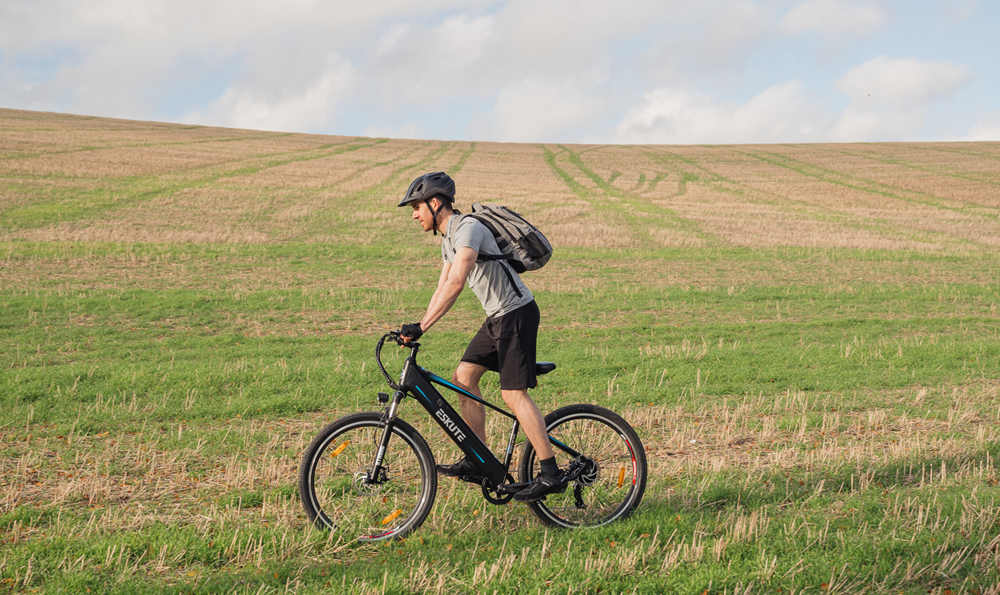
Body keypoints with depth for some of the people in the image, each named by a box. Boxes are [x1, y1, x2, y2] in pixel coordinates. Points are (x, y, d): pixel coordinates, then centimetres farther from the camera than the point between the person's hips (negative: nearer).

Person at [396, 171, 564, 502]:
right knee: (464, 377, 5)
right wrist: (415, 329, 8)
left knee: (513, 395, -11)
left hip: (518, 313, -10)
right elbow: (443, 288, 16)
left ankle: (550, 474, -8)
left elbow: (456, 283, -32)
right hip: (498, 317, 10)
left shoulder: (468, 229, -20)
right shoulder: (448, 238, 13)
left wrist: (422, 327, -34)